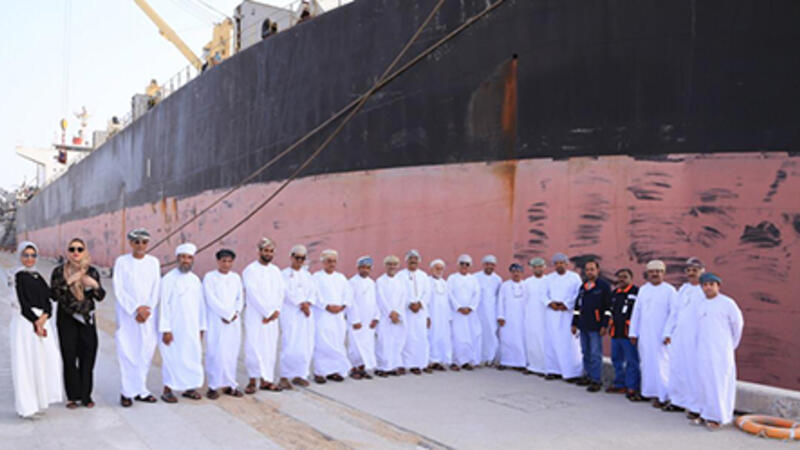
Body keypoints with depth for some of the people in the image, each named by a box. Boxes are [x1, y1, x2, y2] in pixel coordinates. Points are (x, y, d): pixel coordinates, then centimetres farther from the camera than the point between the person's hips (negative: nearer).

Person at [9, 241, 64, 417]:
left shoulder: (37, 276, 15)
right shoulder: (19, 276, -6)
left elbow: (47, 300, 9)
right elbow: (23, 303, -11)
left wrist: (44, 317, -8)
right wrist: (36, 323, -12)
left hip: (41, 320, 7)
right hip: (25, 322, -7)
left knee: (44, 360, 6)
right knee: (27, 362, -3)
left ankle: (39, 400, 18)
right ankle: (27, 406, 3)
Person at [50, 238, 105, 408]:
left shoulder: (92, 271, 5)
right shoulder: (59, 271, 1)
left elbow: (100, 297, 5)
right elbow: (54, 295, -7)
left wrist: (95, 285, -14)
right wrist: (68, 282, -18)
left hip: (87, 318, 1)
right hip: (67, 319, -1)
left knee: (88, 356, 0)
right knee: (69, 357, -2)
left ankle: (86, 395, 10)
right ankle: (72, 396, 9)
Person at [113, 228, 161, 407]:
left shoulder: (154, 262, 7)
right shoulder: (121, 262, -1)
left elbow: (156, 290, 5)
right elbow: (118, 290, -5)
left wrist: (146, 310, -6)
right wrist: (136, 308, -12)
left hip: (148, 316, 3)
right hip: (127, 315, -2)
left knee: (146, 352, 3)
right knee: (127, 351, -4)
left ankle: (140, 390, 12)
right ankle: (128, 392, 3)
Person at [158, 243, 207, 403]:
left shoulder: (196, 280, 9)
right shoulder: (169, 279, -7)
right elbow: (164, 305, -10)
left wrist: (201, 327, 10)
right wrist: (165, 329, -13)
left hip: (192, 328, 5)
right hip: (174, 328, -5)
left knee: (193, 357, 5)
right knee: (172, 358, -1)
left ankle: (189, 388, 17)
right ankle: (168, 390, 11)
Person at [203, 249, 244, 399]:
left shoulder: (236, 277, 14)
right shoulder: (209, 277, -1)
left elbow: (240, 298, 11)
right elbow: (211, 300, -9)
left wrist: (235, 313, -6)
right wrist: (227, 313, -12)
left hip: (234, 321, 4)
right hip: (216, 322, -4)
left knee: (232, 353, 4)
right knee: (216, 352, -7)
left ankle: (229, 385, 10)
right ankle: (213, 386, -2)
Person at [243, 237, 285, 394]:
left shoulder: (276, 271, 13)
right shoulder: (250, 270, -6)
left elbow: (281, 292, 9)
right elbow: (253, 294, -12)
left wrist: (276, 311, -6)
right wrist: (267, 312, -13)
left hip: (272, 317, 5)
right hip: (255, 317, -5)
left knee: (270, 348, 5)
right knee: (254, 347, -6)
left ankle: (266, 380, 12)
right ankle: (252, 381, 1)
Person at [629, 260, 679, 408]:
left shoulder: (670, 290, -3)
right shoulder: (643, 290, 11)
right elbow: (636, 311, 13)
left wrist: (668, 334, -14)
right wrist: (633, 332, 9)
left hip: (660, 334, -5)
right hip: (644, 334, 5)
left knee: (661, 364, -5)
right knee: (646, 363, 7)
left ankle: (662, 396, 1)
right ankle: (648, 391, 16)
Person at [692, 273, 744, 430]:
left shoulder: (727, 303, -6)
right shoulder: (701, 305, 11)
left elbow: (738, 324, 3)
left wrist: (732, 344, 11)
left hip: (720, 351, -5)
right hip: (702, 351, 6)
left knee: (719, 381, -3)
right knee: (704, 381, 8)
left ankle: (718, 416, 4)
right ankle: (706, 413, 17)